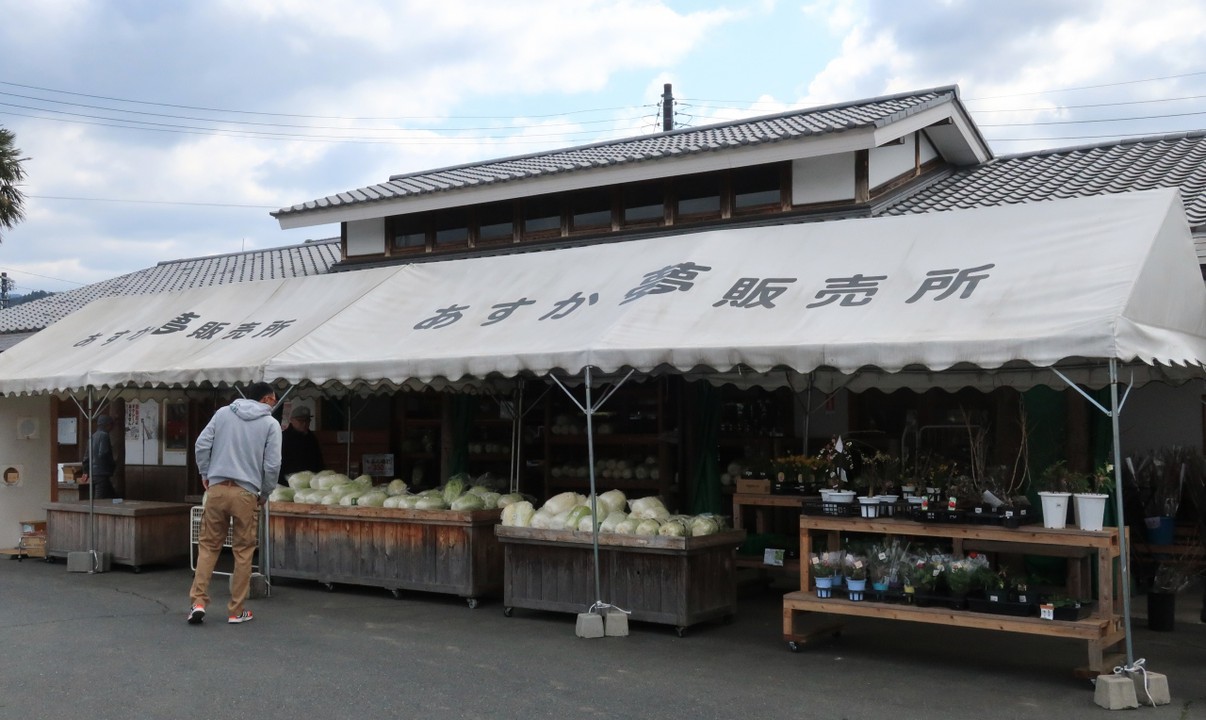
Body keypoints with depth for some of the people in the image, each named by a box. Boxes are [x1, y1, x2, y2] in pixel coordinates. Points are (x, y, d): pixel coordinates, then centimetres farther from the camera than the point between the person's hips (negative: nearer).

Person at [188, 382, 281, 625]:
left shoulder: (223, 413, 8)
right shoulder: (271, 424, 1)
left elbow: (202, 444, 3)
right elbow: (272, 464, -4)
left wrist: (205, 474, 15)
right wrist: (265, 493, 9)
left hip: (217, 489, 2)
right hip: (246, 493, -2)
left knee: (208, 546, 12)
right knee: (243, 551, 7)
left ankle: (199, 601, 2)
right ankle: (236, 610, 12)